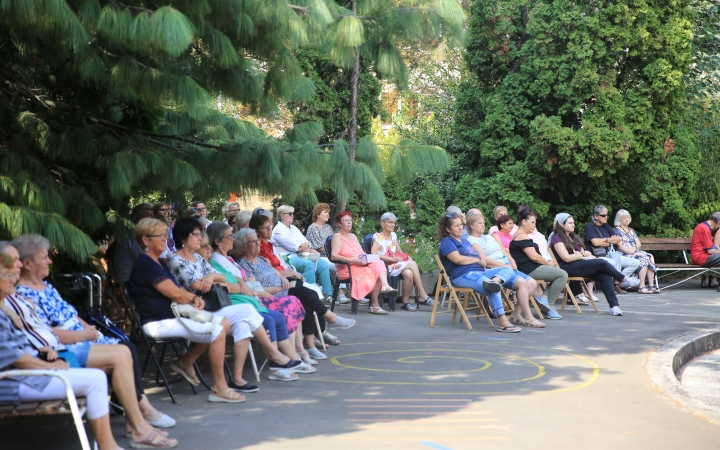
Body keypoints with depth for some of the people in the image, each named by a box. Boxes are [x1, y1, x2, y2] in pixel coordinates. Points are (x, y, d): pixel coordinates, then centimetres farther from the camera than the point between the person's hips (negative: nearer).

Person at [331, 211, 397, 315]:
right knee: (374, 273, -28)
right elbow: (334, 256, -13)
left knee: (378, 263, -24)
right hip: (347, 269, -6)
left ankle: (385, 286, -41)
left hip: (363, 266, 6)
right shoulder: (337, 237, 2)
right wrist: (352, 260, -22)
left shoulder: (353, 236, 26)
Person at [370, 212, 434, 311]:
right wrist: (392, 259, -19)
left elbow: (400, 252, 24)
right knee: (412, 264, -26)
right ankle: (423, 296, -21)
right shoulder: (377, 237, -1)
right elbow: (373, 255, -14)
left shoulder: (393, 235, 19)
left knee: (409, 274, -31)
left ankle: (406, 302, -21)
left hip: (397, 265, 6)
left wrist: (406, 257, 0)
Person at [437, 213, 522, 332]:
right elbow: (457, 259, -15)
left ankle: (494, 281, -40)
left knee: (508, 270, -6)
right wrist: (477, 260, -1)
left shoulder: (465, 241, 30)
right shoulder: (447, 242, 2)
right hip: (463, 275, -9)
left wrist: (483, 262, 4)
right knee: (492, 289, -31)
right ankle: (503, 323, -36)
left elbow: (479, 260, 29)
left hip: (480, 272, 9)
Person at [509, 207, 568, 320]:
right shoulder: (522, 237, -13)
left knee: (561, 274, 15)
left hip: (530, 269, 11)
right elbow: (534, 256, -19)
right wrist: (548, 263, -3)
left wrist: (547, 262, 6)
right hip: (529, 270, -11)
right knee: (563, 274, -13)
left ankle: (544, 298, 1)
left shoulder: (518, 236, 21)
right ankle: (549, 306, -8)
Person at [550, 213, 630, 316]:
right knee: (602, 263, -21)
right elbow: (566, 258, -14)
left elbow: (582, 252, 24)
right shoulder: (557, 239, -3)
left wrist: (588, 255, 1)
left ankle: (614, 306, -24)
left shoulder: (572, 237, 26)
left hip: (580, 264, 8)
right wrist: (583, 254, -4)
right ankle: (624, 279, 0)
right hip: (567, 268, -8)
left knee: (605, 276, -18)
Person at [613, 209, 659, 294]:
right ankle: (641, 286, -34)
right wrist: (633, 252, -15)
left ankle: (652, 285, -28)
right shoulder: (617, 231, 3)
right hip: (625, 255, -6)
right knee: (643, 260, -31)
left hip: (636, 253, 6)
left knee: (649, 258, -23)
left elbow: (639, 244, 18)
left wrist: (634, 249, -5)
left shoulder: (631, 231, 26)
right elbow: (620, 247, -8)